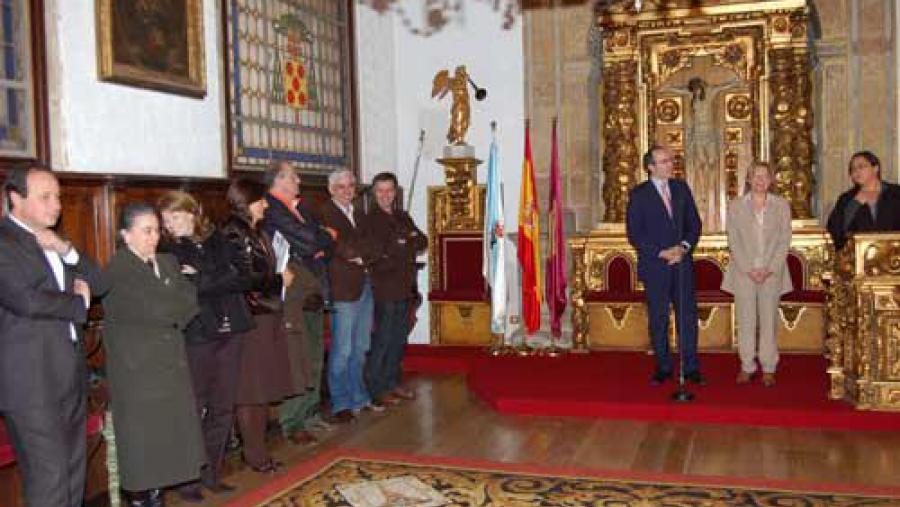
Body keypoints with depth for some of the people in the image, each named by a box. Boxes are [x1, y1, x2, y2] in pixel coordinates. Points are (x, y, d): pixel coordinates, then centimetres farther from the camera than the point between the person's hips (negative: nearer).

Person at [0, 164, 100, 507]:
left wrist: (66, 251, -6)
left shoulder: (53, 240, 16)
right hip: (31, 379, -8)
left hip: (70, 372, 8)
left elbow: (97, 282, 12)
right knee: (49, 477, -6)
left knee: (73, 471, 13)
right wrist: (78, 302, -4)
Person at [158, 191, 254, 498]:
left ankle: (212, 474, 23)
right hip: (194, 337, -4)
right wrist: (218, 282, -13)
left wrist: (199, 280, -10)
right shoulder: (166, 251, 0)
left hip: (229, 331, 4)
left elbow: (238, 278, -2)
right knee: (193, 409, 1)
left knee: (224, 408, 10)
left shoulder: (217, 241, 11)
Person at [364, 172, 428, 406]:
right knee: (382, 340, -2)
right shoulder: (369, 220, -6)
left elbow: (423, 242, 8)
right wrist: (408, 244, -8)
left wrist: (402, 243, -10)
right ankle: (377, 389, 7)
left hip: (405, 288, 7)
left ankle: (392, 382, 25)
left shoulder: (403, 217, 16)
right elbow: (377, 252, -17)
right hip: (384, 288, -7)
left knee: (399, 338, 13)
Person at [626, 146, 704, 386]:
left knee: (688, 316, 4)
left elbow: (695, 224, 9)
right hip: (654, 266, -3)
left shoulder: (681, 188, 8)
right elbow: (634, 235, -8)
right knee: (658, 319, 5)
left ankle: (691, 367, 14)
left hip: (682, 263, 3)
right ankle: (663, 368, 17)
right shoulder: (639, 194, -4)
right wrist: (662, 253, -14)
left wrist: (684, 247, -9)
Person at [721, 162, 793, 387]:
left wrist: (769, 269, -9)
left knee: (769, 320, 3)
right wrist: (748, 269, -9)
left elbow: (784, 240, 1)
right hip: (743, 272, 0)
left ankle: (768, 369, 10)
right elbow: (734, 241, 0)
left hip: (772, 273, 0)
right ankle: (746, 367, 10)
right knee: (745, 320, 2)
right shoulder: (736, 206, 4)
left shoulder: (782, 205, 6)